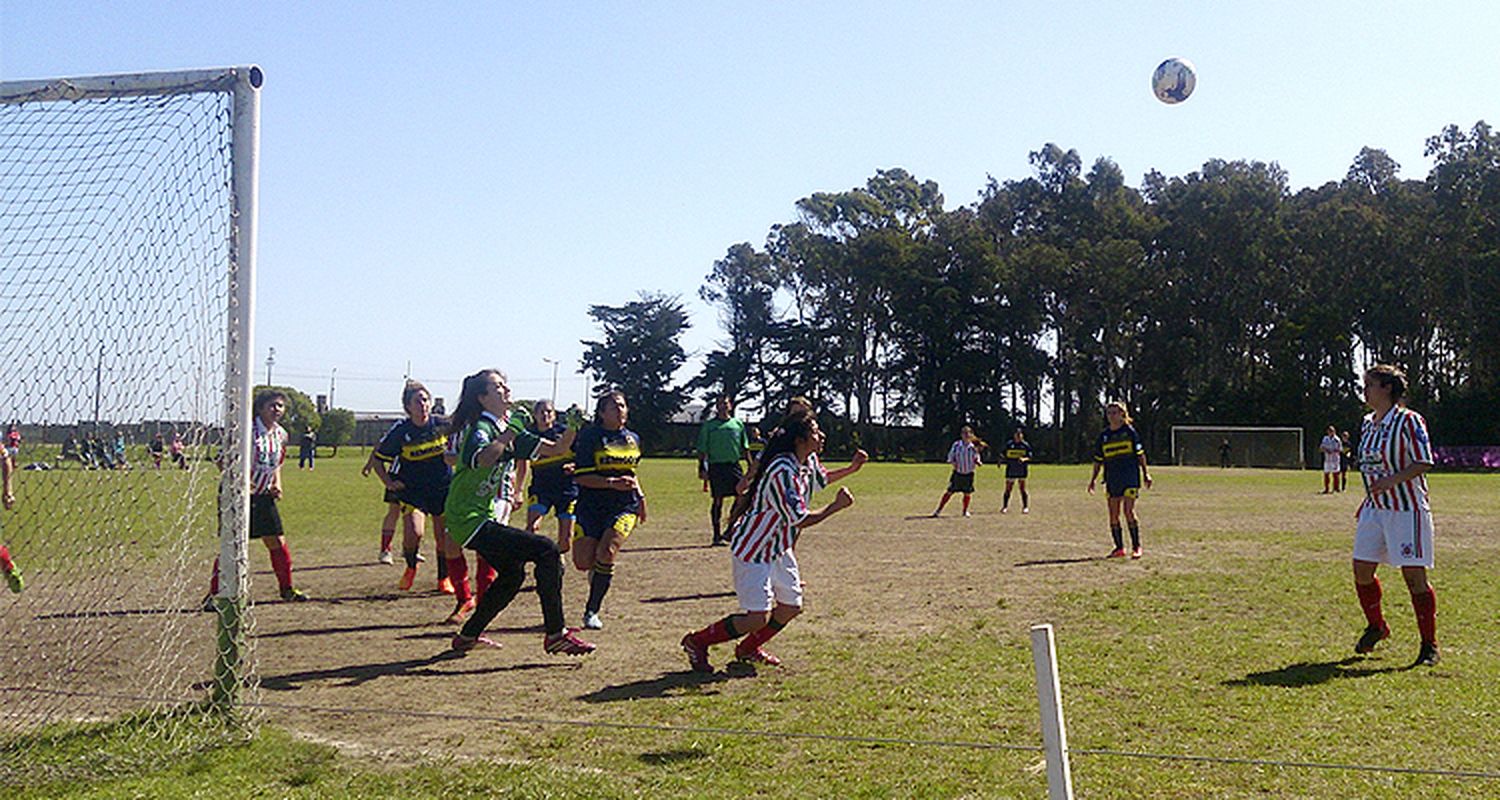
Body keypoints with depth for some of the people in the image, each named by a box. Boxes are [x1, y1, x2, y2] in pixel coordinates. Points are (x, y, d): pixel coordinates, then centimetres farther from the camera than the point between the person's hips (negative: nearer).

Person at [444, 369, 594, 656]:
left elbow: (556, 449, 10)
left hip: (487, 519, 10)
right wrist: (508, 435, -37)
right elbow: (482, 459, -39)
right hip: (472, 521, -10)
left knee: (512, 574, 22)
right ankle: (556, 635, -13)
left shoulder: (509, 429, 12)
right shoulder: (480, 429, -15)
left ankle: (468, 636, 33)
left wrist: (573, 427, -6)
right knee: (547, 551, -17)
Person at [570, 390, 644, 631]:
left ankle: (592, 611, -7)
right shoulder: (589, 437, -6)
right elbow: (580, 477, -13)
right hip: (592, 505, -2)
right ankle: (598, 574, 37)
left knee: (607, 552, -20)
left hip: (625, 505, 2)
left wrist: (640, 495, 15)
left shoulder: (633, 439, 11)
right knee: (582, 561, -2)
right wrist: (613, 482, -23)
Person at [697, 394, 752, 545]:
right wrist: (702, 469, -5)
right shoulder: (708, 425, 4)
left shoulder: (738, 424, 12)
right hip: (716, 466, -3)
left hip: (734, 465, 3)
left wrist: (751, 465, 10)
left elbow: (745, 447, 16)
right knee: (718, 500, 0)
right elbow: (702, 449, 3)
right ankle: (717, 535, 7)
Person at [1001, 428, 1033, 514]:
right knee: (1008, 489, 3)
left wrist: (1024, 459, -21)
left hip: (1022, 470, -1)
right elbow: (1005, 455, 13)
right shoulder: (1009, 444, 6)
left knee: (1022, 489, -2)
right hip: (1011, 469, 1)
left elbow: (1029, 457, -1)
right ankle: (1004, 506, 12)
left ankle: (1025, 507, 4)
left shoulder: (1026, 445, 2)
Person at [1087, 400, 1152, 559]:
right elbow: (1098, 459, 15)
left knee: (1128, 511, -12)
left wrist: (1145, 474, 5)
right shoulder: (1104, 435, 10)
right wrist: (1093, 479, 11)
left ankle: (1136, 547, -3)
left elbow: (1140, 454, 6)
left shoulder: (1129, 431, 1)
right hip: (1112, 479, 4)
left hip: (1130, 476, -4)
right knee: (1113, 515, 3)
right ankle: (1119, 547, 12)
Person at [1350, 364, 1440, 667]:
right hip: (1375, 508, 7)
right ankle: (1376, 626, 29)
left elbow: (1424, 463, -17)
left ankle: (1430, 646, 4)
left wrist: (1392, 480, -29)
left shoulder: (1408, 421, -11)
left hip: (1407, 509, -7)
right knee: (1361, 570, 5)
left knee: (1414, 575, -7)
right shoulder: (1367, 423, 12)